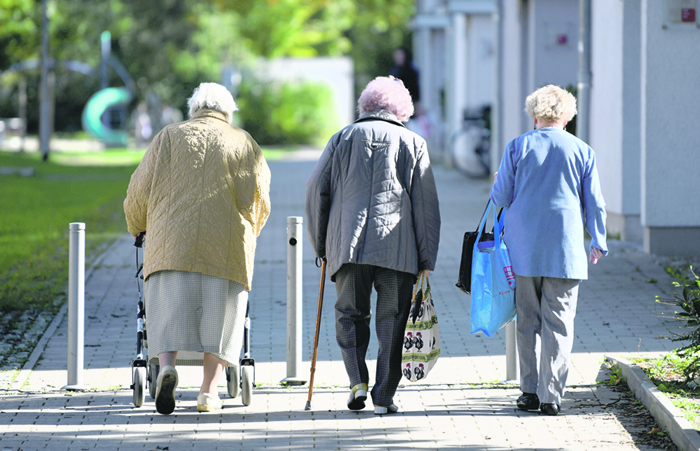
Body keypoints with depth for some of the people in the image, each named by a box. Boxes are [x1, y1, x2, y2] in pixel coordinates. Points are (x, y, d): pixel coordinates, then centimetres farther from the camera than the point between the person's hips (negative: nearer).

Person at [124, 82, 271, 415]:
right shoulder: (244, 144, 12)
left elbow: (139, 190, 8)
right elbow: (260, 199, 17)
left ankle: (167, 365, -25)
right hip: (226, 246, 0)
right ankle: (209, 391, 1)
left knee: (169, 312, 0)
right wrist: (247, 233, 34)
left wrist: (136, 226, 26)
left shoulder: (169, 137, 10)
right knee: (217, 314, 6)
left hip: (172, 241, 0)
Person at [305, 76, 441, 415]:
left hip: (347, 243, 1)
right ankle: (384, 397, 3)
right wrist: (426, 259, 8)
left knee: (350, 314, 11)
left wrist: (321, 244, 16)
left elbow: (316, 189, 9)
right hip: (397, 246, -1)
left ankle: (358, 380, -8)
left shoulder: (343, 138, 13)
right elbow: (426, 204, 6)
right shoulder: (413, 143, 11)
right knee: (392, 319, 5)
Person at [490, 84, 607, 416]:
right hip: (565, 249, 0)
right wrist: (598, 242, 20)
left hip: (524, 248, 1)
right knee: (558, 323, 1)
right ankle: (551, 395, -4)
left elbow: (501, 196, 2)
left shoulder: (518, 147, 0)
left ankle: (530, 391, 10)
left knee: (528, 320, 9)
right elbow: (594, 203, 7)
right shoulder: (582, 151, 2)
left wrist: (498, 182, 26)